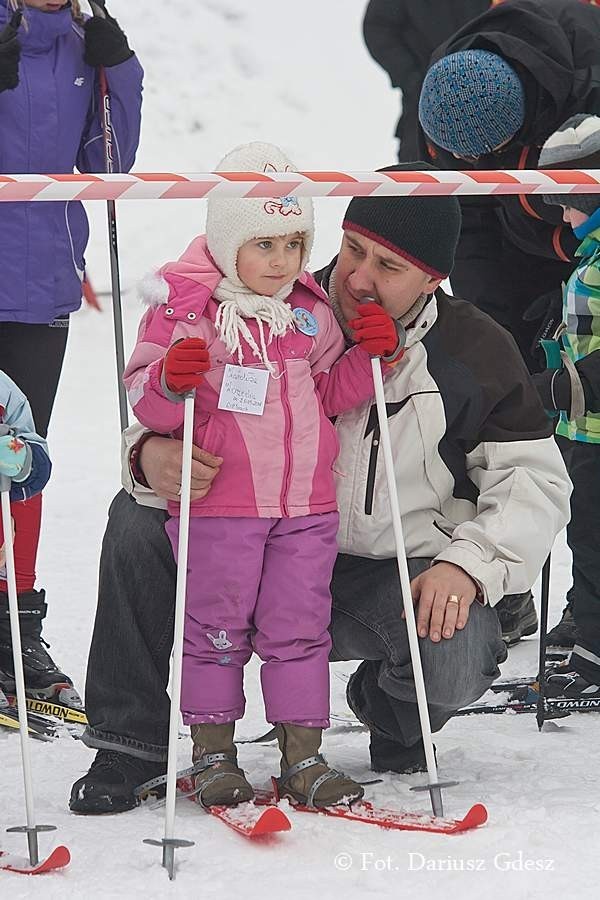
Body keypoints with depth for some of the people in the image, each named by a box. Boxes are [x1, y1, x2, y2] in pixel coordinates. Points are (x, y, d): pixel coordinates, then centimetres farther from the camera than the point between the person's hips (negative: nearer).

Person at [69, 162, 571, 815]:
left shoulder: (475, 352, -5)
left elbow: (535, 479, -3)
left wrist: (469, 564, -21)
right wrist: (151, 457, -29)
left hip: (402, 576, -1)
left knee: (456, 660, -34)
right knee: (138, 519, -21)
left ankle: (393, 716, 9)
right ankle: (129, 741, -7)